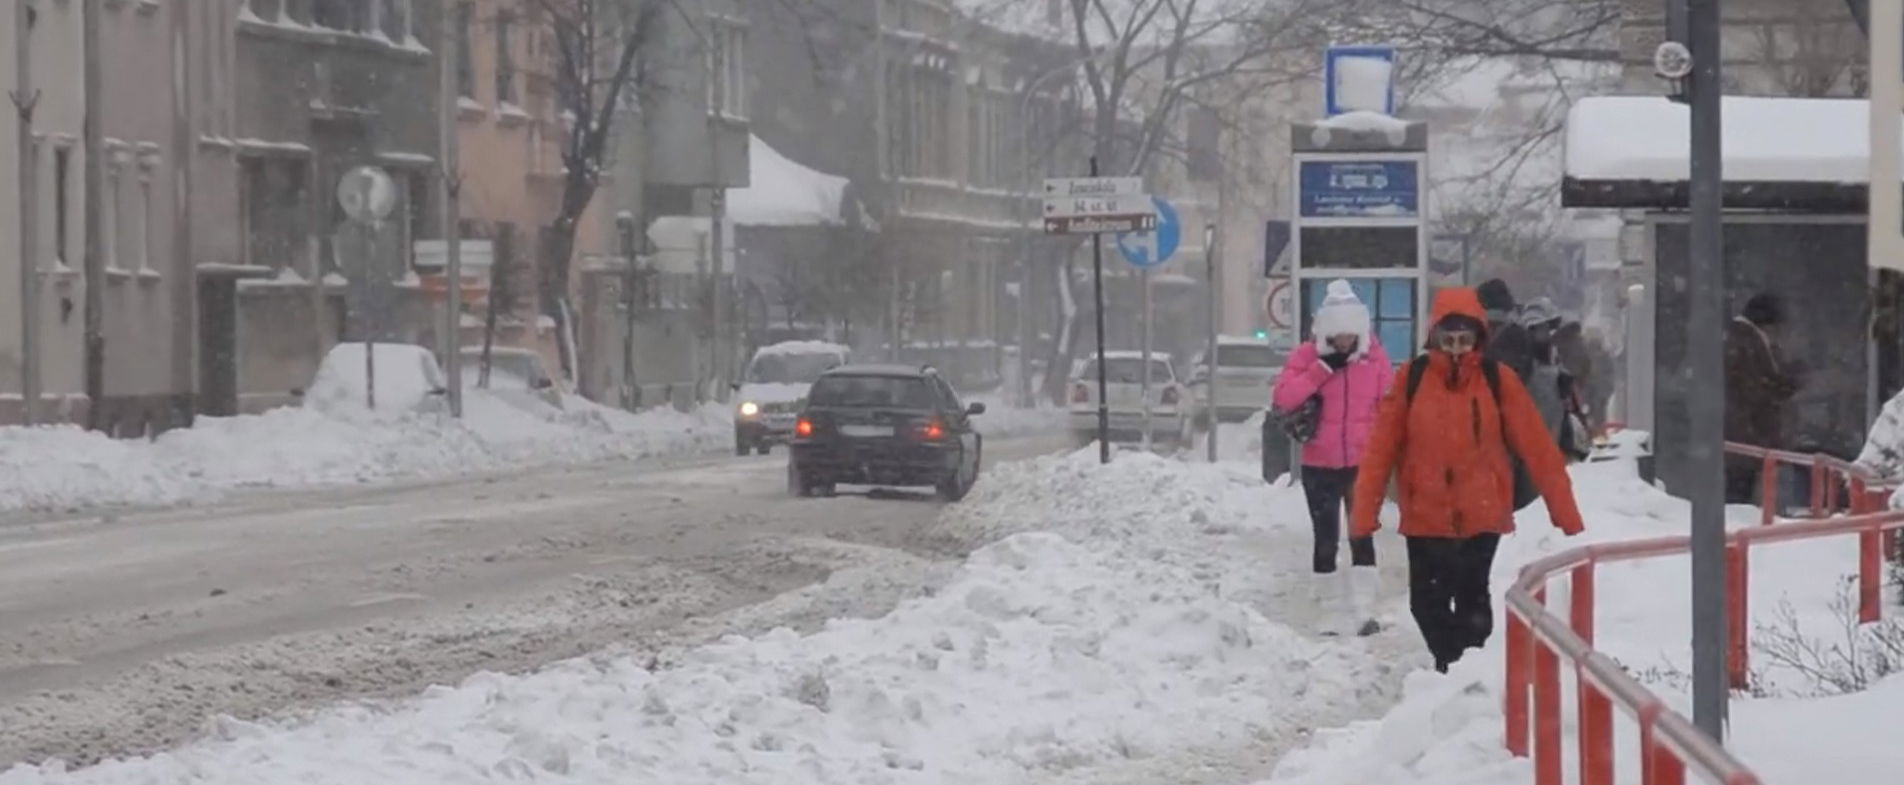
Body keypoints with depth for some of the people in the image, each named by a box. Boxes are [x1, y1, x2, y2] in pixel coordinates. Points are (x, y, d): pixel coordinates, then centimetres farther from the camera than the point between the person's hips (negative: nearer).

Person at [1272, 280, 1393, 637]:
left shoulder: (1374, 358, -1)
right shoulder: (1307, 356, -4)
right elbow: (1283, 397, -15)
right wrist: (1323, 369, -19)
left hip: (1362, 463, 0)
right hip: (1320, 465, 0)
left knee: (1362, 536, -10)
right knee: (1326, 541, 5)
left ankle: (1363, 612, -11)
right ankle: (1330, 617, 13)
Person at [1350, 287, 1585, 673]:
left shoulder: (1498, 379, -4)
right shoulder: (1413, 378, -3)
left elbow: (1537, 448, -3)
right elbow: (1381, 447, -3)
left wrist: (1566, 512, -5)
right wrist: (1363, 511, -8)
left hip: (1481, 517, -1)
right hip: (1425, 518, 1)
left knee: (1473, 600, 6)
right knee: (1428, 603, 8)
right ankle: (1447, 666, 26)